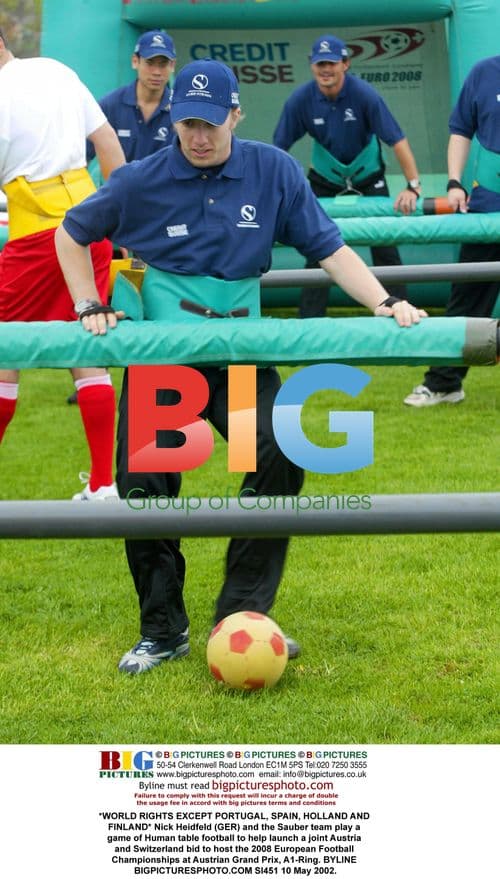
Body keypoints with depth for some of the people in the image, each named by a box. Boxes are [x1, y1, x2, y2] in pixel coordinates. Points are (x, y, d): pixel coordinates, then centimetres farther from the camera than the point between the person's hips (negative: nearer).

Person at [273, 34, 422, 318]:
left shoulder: (364, 94, -25)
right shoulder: (301, 100, -19)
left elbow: (397, 140, -25)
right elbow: (278, 148, -14)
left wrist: (413, 186, -32)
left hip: (368, 179, -2)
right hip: (325, 181, 2)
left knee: (385, 250, -3)